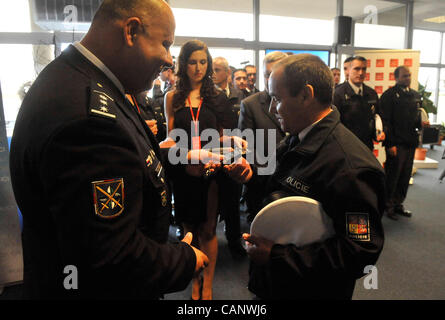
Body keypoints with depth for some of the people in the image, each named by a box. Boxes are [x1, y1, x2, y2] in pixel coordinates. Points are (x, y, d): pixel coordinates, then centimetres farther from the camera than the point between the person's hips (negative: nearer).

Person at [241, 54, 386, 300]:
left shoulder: (351, 167, -29)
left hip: (310, 291, -7)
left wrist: (277, 255, -28)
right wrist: (252, 176, -5)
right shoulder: (296, 139, 0)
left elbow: (360, 253, -28)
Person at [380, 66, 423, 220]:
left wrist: (421, 123, 1)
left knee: (405, 176, 11)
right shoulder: (389, 95, -6)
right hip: (396, 143, -7)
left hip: (410, 143, 7)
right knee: (392, 176, 0)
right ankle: (388, 206, 13)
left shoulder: (415, 95, 16)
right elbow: (385, 121, -10)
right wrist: (390, 144, -15)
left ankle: (398, 203, 24)